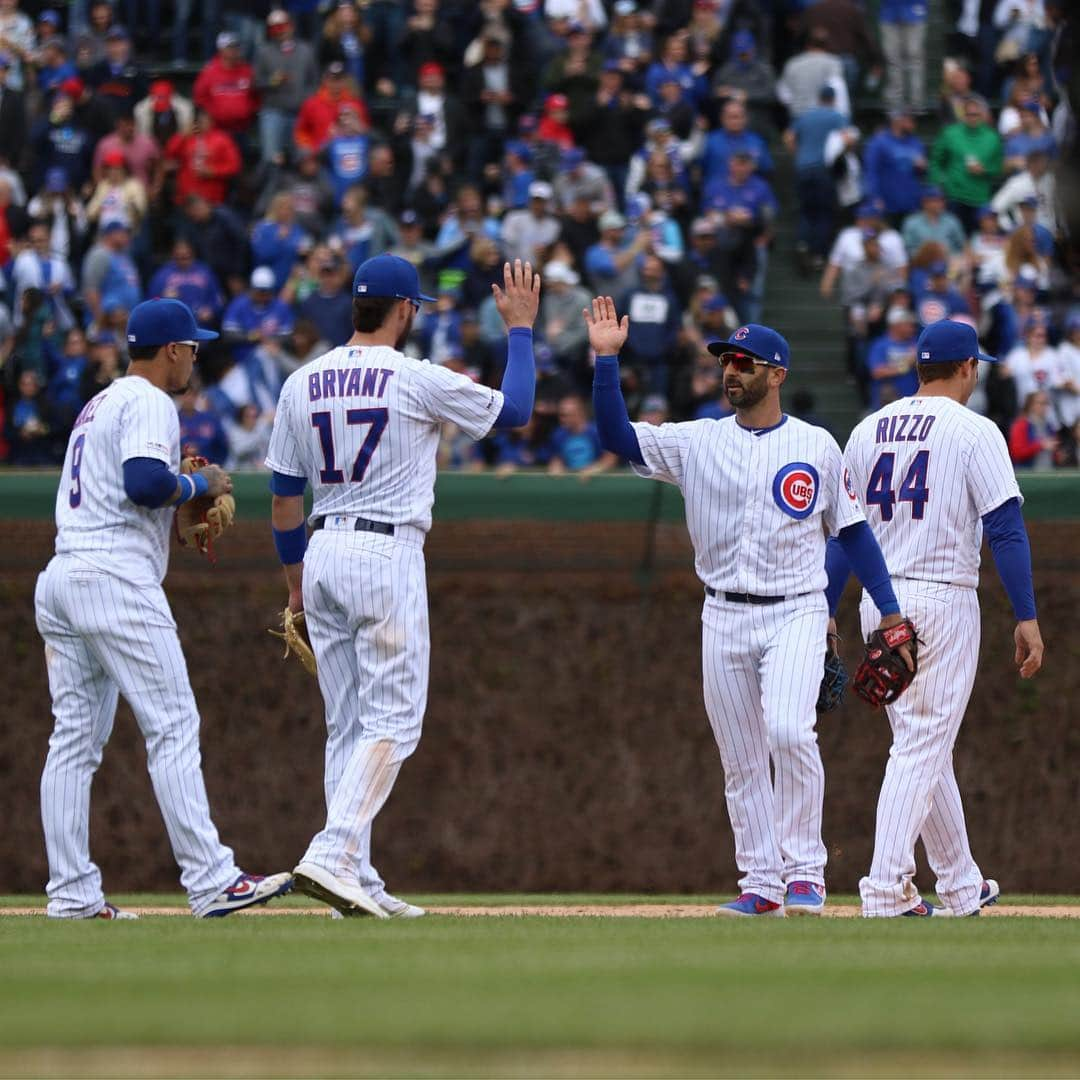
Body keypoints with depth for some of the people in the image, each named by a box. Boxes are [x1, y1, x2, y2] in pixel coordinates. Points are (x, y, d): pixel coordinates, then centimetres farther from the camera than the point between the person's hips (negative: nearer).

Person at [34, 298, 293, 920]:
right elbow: (144, 482, -22)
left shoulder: (97, 406, 24)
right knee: (174, 729, -10)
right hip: (117, 580, -10)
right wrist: (198, 485, -5)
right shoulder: (149, 404, -6)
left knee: (76, 738, 7)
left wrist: (179, 485, 16)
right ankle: (211, 881, -14)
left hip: (60, 581, 10)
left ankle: (72, 892, 4)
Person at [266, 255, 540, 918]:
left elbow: (285, 496, 12)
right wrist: (520, 326, 14)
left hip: (321, 555, 6)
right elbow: (514, 410, 3)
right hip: (387, 555, -6)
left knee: (349, 725, 10)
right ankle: (333, 856, -20)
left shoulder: (303, 383, 7)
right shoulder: (418, 381, -9)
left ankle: (358, 884, 8)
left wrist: (295, 582, 22)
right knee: (392, 721, -5)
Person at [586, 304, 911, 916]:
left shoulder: (817, 447, 3)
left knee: (789, 730, -23)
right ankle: (762, 883, 13)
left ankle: (805, 870, -13)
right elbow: (617, 436, -4)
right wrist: (607, 359, -14)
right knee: (741, 761, 5)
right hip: (724, 620, 3)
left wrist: (890, 610, 3)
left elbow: (851, 529, 7)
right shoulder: (697, 442, 6)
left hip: (795, 615, -3)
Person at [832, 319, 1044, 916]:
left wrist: (825, 613, 13)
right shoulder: (973, 431, -7)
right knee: (921, 748, -6)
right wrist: (1026, 617, -12)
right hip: (943, 600, -6)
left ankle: (962, 886, 25)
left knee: (924, 745, 16)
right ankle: (886, 889, -14)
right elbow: (1005, 529, -12)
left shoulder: (868, 431, 10)